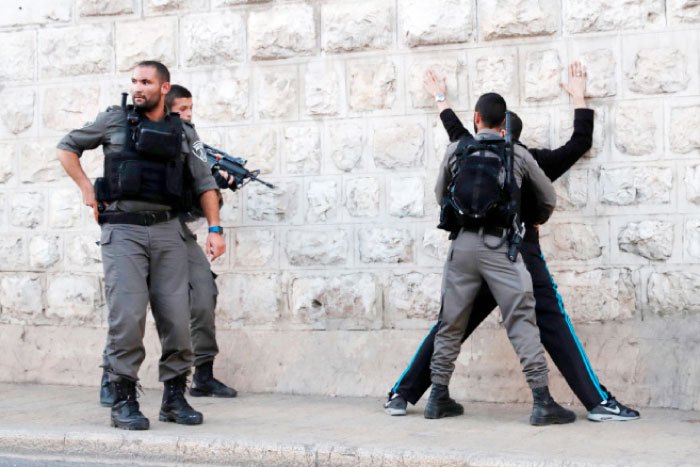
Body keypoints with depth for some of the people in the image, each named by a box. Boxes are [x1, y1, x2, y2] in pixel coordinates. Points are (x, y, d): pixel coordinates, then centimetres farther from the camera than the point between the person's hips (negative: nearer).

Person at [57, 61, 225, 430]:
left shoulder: (183, 133, 13)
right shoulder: (115, 120, 8)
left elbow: (205, 183, 13)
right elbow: (66, 148, 16)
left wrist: (214, 229, 2)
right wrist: (87, 189, 5)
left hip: (167, 231, 2)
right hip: (122, 230, -2)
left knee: (176, 316, -2)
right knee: (127, 314, -11)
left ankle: (174, 398, 10)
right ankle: (123, 401, -3)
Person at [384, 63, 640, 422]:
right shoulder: (534, 162, 4)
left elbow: (457, 132, 28)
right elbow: (581, 142, 12)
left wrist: (440, 98, 45)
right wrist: (579, 97, 24)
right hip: (522, 259, -3)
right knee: (554, 329, -4)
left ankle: (401, 395, 12)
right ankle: (598, 402, -10)